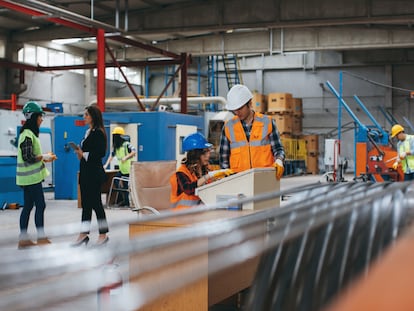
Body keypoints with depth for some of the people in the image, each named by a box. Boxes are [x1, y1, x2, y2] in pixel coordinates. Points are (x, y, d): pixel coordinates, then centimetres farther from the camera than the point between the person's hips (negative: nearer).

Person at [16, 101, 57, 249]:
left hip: (30, 177, 10)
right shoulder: (27, 135, -16)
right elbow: (28, 157, -21)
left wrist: (45, 157, 8)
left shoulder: (30, 133, 15)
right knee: (40, 205, -5)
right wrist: (44, 157, -10)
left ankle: (23, 239, 14)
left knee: (28, 206, 10)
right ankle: (41, 238, 1)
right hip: (32, 177, -10)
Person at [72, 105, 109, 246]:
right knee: (85, 203, 9)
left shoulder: (98, 133, -12)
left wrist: (84, 154, -15)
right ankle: (83, 234, 13)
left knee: (95, 203, -3)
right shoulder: (88, 132, 14)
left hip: (95, 172, -9)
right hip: (85, 171, 9)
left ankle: (103, 234, 7)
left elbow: (101, 153, -18)